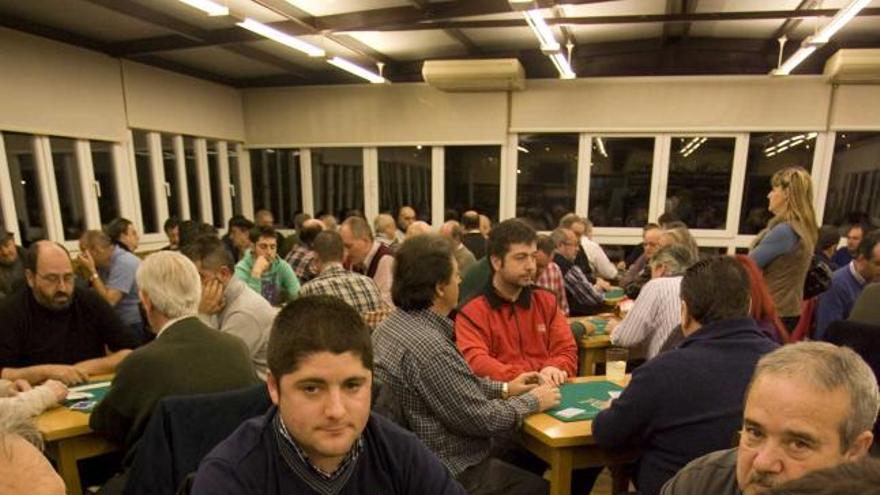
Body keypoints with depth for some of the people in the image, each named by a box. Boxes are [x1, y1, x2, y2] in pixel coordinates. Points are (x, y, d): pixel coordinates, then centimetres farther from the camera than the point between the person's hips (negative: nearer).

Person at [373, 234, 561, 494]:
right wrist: (533, 401, -7)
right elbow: (482, 419, -23)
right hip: (447, 472, -8)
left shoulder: (393, 324, -1)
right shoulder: (428, 346, -31)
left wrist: (505, 388, 9)